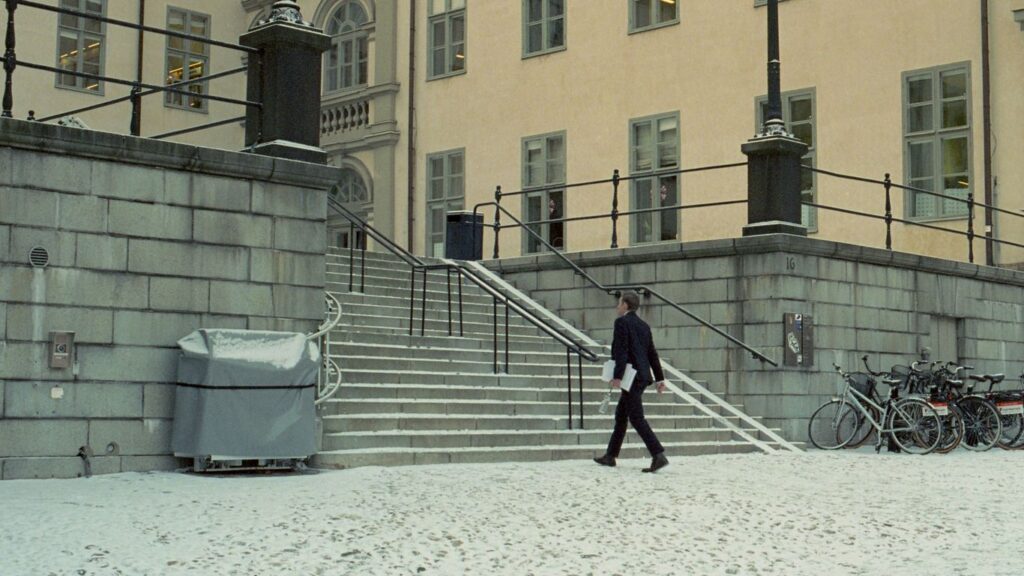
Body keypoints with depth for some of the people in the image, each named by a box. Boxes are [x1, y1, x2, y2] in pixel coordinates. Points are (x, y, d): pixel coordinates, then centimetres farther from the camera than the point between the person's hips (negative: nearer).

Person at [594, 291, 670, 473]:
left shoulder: (622, 322, -9)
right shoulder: (643, 325, 16)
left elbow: (621, 350, -18)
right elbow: (652, 353, 16)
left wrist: (617, 376, -21)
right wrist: (660, 378, 17)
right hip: (642, 376, 9)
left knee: (637, 418, -10)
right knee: (621, 415, 17)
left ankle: (658, 456, -20)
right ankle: (610, 456, 24)